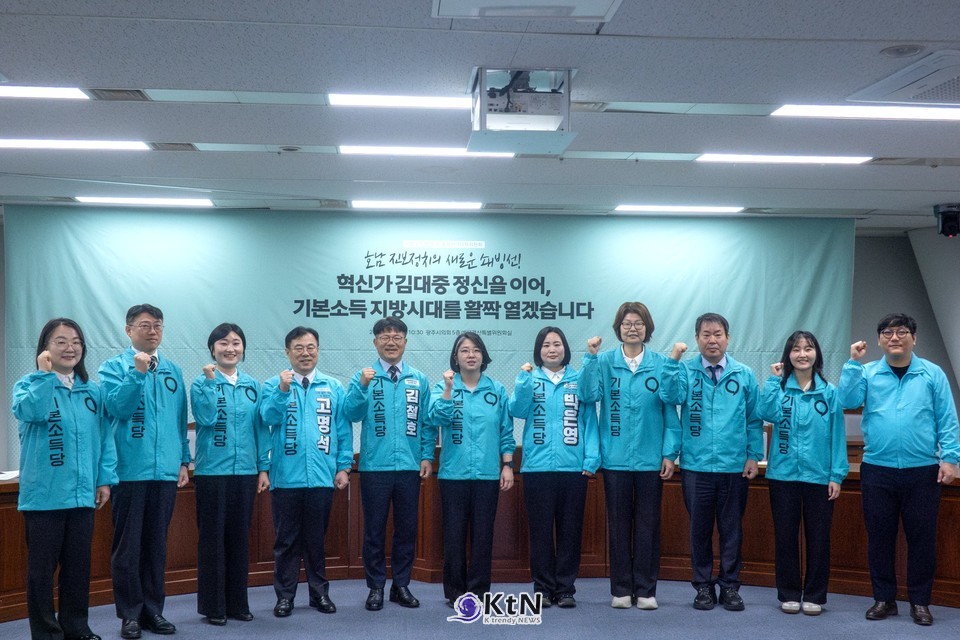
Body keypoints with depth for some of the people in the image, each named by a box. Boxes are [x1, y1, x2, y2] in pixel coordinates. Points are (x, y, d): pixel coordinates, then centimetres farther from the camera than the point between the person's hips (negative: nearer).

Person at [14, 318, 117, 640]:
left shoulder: (92, 391, 11)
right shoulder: (30, 384, -1)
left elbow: (104, 436, 11)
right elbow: (29, 411, -24)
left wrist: (105, 478, 4)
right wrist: (45, 373, -19)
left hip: (82, 493, 4)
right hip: (44, 493, -4)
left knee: (78, 565, 12)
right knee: (41, 567, 4)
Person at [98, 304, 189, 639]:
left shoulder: (173, 371, 12)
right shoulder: (114, 367, 0)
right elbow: (117, 407, -14)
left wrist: (184, 460, 11)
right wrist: (138, 372, -21)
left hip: (166, 470, 4)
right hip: (130, 470, -4)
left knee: (157, 543, 11)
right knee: (128, 544, 3)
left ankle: (153, 609, 20)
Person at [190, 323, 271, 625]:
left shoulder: (252, 386, 9)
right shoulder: (202, 382, -2)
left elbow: (260, 428, 11)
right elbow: (206, 418, -18)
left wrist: (263, 467, 7)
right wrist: (211, 382, -20)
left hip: (245, 472, 4)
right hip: (212, 472, -4)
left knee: (239, 538, 10)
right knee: (212, 538, 2)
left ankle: (238, 602, 20)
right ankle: (212, 606, 10)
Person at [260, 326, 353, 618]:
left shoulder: (334, 387, 7)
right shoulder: (274, 385, 3)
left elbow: (343, 429, 7)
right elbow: (269, 417, -14)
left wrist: (344, 467, 2)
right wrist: (283, 390, -28)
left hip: (323, 476, 1)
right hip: (286, 476, -1)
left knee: (317, 538, 11)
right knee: (286, 539, 7)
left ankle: (319, 592, 22)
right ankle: (285, 594, 17)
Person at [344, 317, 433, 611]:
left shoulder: (419, 380, 8)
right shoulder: (363, 377, 2)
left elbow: (427, 421, 10)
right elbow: (352, 414, -11)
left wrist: (427, 456, 2)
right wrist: (362, 386, -25)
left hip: (409, 466, 2)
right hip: (375, 466, -2)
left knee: (407, 528, 9)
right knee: (374, 529, 5)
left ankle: (401, 585, 21)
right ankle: (376, 587, 16)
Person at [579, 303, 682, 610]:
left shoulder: (660, 365, 0)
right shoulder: (604, 362, 0)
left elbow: (670, 410, 1)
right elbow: (589, 394, -13)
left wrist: (669, 453, -3)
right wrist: (591, 358, -19)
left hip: (650, 459, 0)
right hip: (615, 458, 0)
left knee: (648, 525, 8)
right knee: (618, 524, 9)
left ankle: (646, 590, 18)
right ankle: (621, 589, 18)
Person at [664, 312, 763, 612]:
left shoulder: (745, 375, 5)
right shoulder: (686, 371, 1)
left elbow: (755, 419, 7)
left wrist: (754, 456, 1)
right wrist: (673, 360, -23)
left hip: (735, 467, 1)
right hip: (696, 466, -1)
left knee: (732, 529, 9)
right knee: (699, 528, 8)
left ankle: (729, 585, 21)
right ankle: (703, 585, 20)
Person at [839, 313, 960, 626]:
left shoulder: (932, 374, 3)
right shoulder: (867, 373, 6)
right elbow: (848, 400, -10)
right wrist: (853, 363, -14)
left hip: (923, 472, -1)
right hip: (877, 471, 1)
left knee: (921, 537, 5)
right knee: (879, 536, 8)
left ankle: (920, 601, 18)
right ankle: (884, 598, 20)